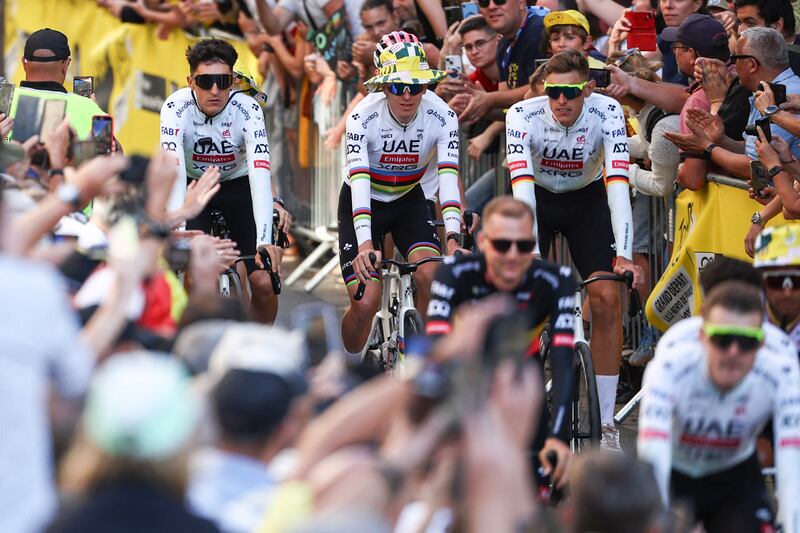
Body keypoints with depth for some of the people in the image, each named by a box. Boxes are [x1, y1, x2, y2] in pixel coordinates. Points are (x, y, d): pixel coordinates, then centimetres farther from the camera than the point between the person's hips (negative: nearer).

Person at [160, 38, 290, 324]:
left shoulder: (247, 110, -26)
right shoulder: (176, 108, -26)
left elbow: (259, 174, -36)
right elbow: (173, 172, -37)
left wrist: (265, 241, -48)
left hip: (237, 188, 0)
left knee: (264, 284, -14)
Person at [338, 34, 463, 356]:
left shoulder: (441, 118, -23)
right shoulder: (363, 118, -28)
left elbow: (448, 178, -32)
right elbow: (359, 182, -38)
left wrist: (453, 241, -45)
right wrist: (365, 244, -51)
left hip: (409, 201, 2)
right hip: (363, 205, -2)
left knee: (430, 275, -25)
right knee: (365, 303, -14)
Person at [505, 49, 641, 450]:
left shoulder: (607, 113, -27)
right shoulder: (523, 116, -28)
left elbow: (617, 183, -34)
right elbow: (522, 184, -37)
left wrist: (623, 255, -44)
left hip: (587, 199, 0)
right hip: (537, 198, 0)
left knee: (606, 298, -14)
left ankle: (606, 424, -8)